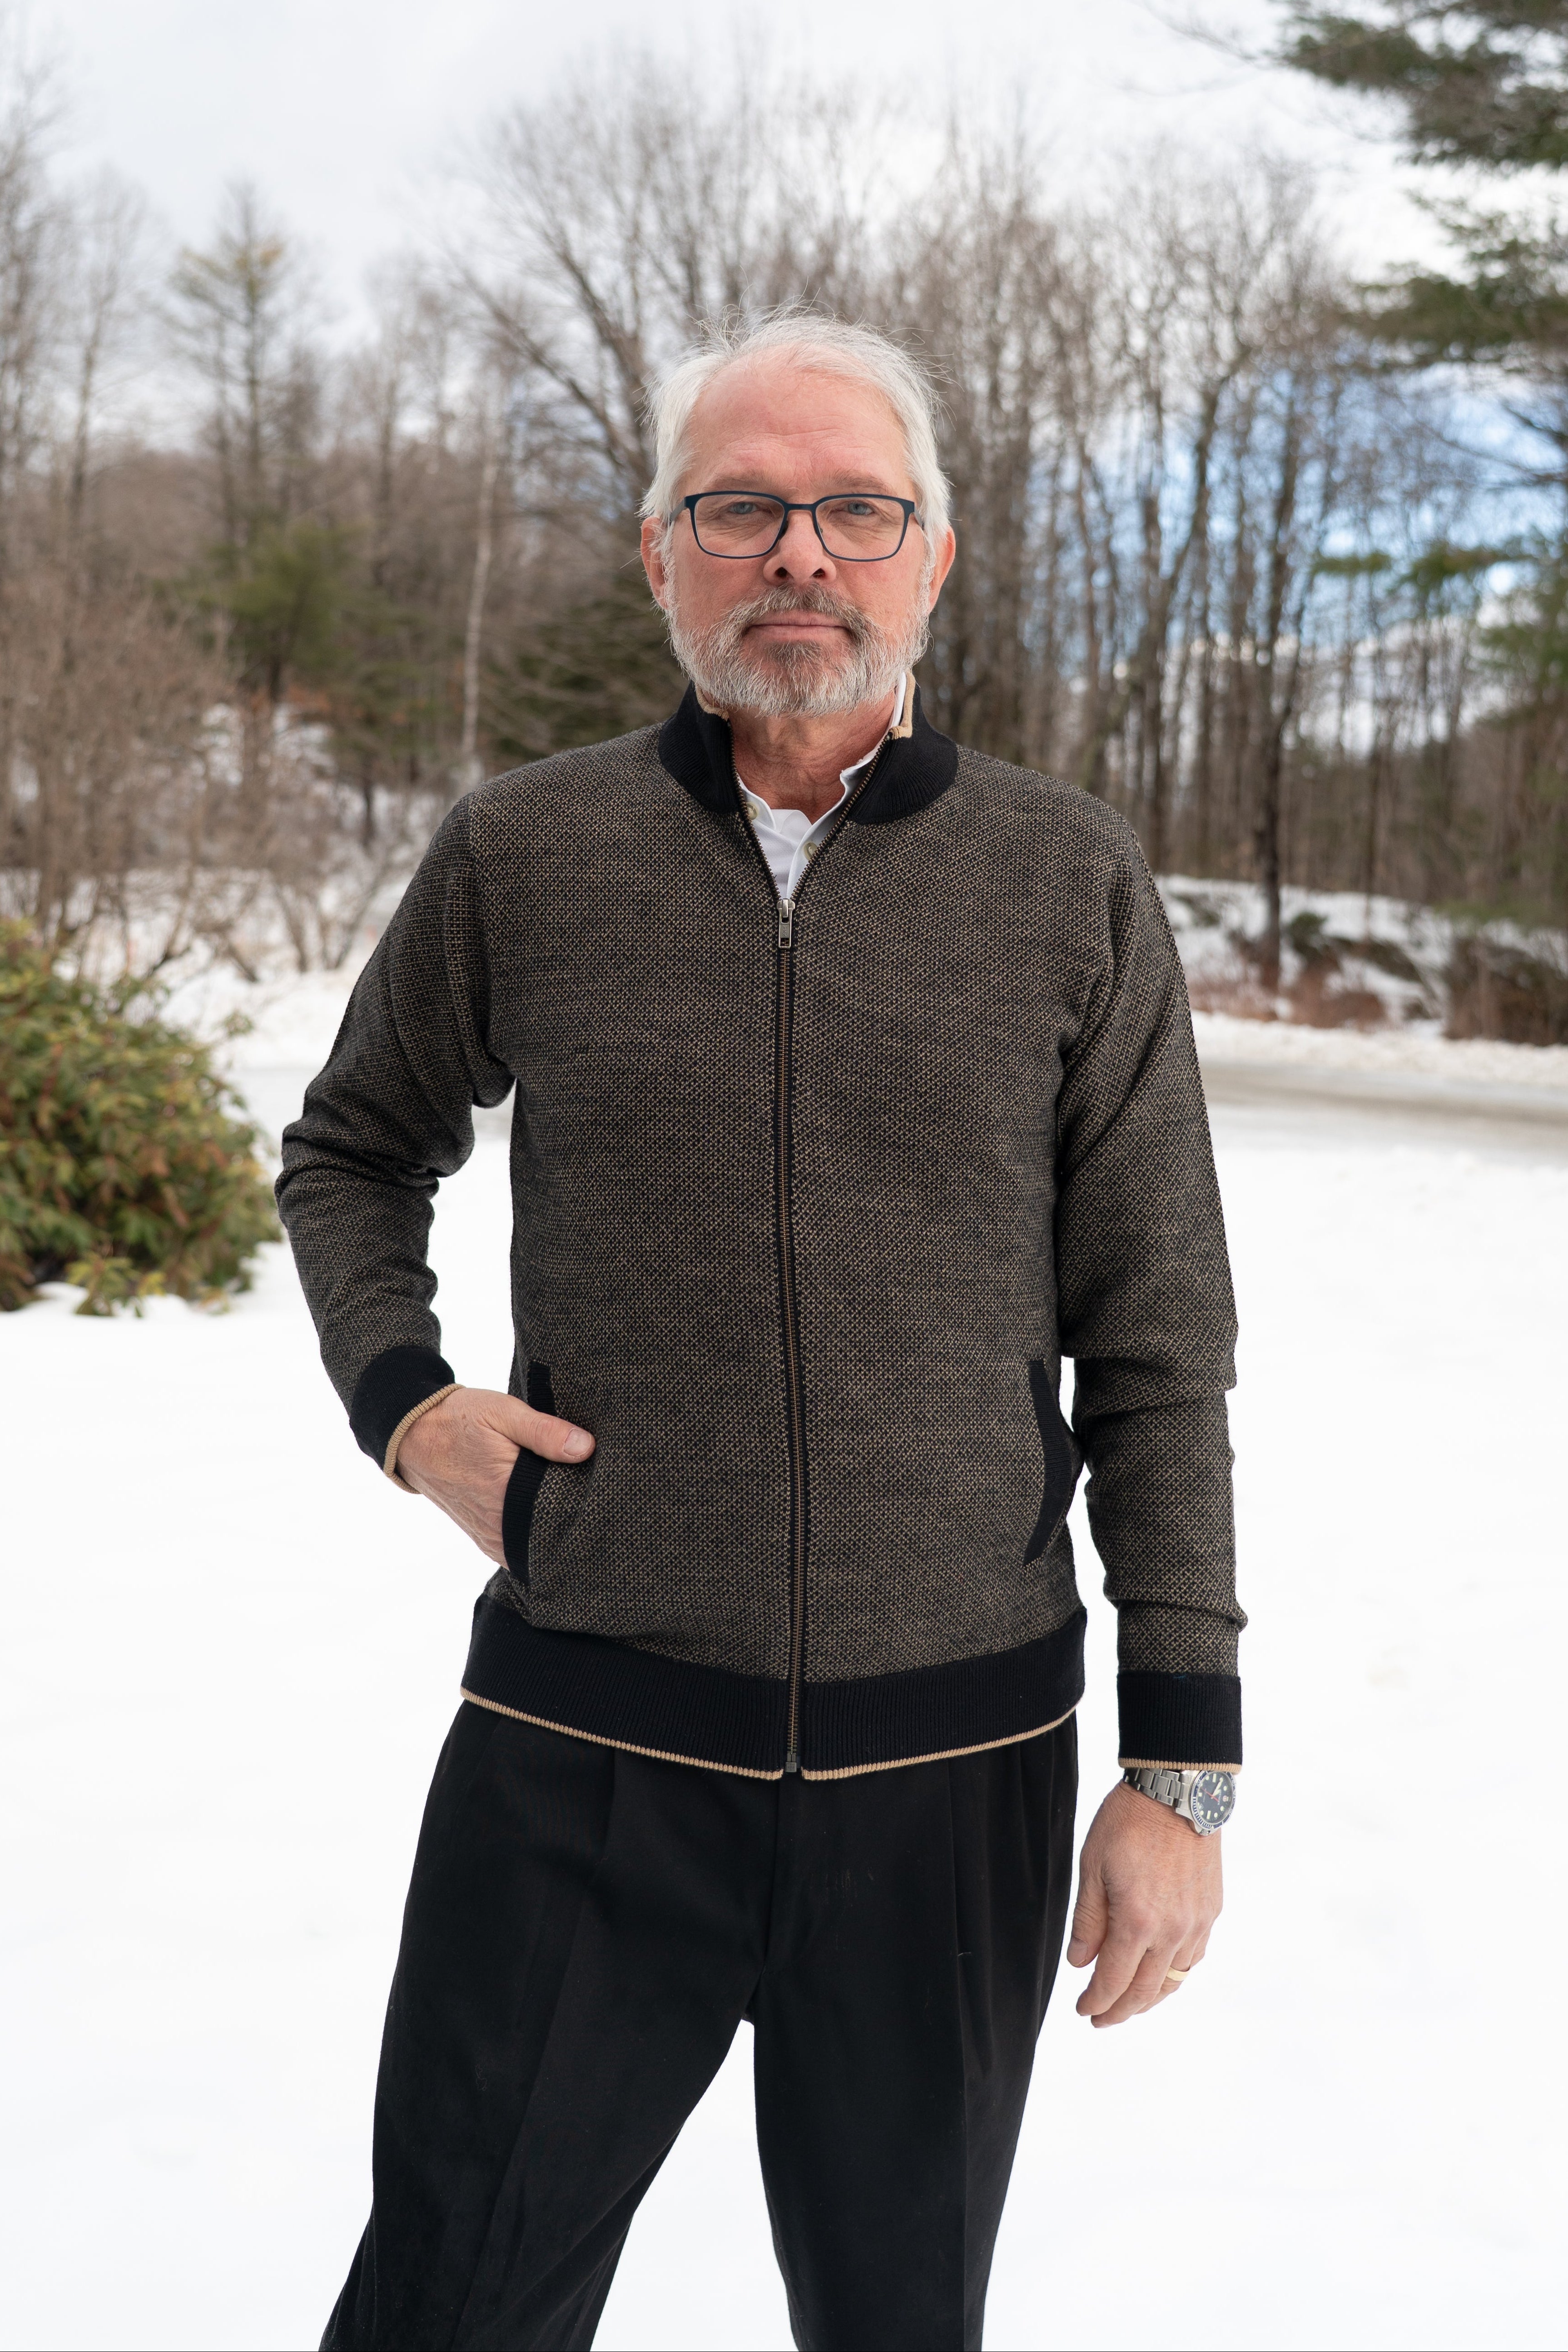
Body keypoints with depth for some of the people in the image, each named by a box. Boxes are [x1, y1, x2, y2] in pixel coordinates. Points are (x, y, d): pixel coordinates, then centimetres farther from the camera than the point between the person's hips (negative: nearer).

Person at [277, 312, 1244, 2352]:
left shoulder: (1074, 887, -1)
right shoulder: (521, 858, 0)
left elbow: (1158, 1353, 1)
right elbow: (355, 1147, 17)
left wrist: (1185, 1762, -2)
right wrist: (400, 1397, -1)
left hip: (957, 1758, 1)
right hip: (586, 1741, 0)